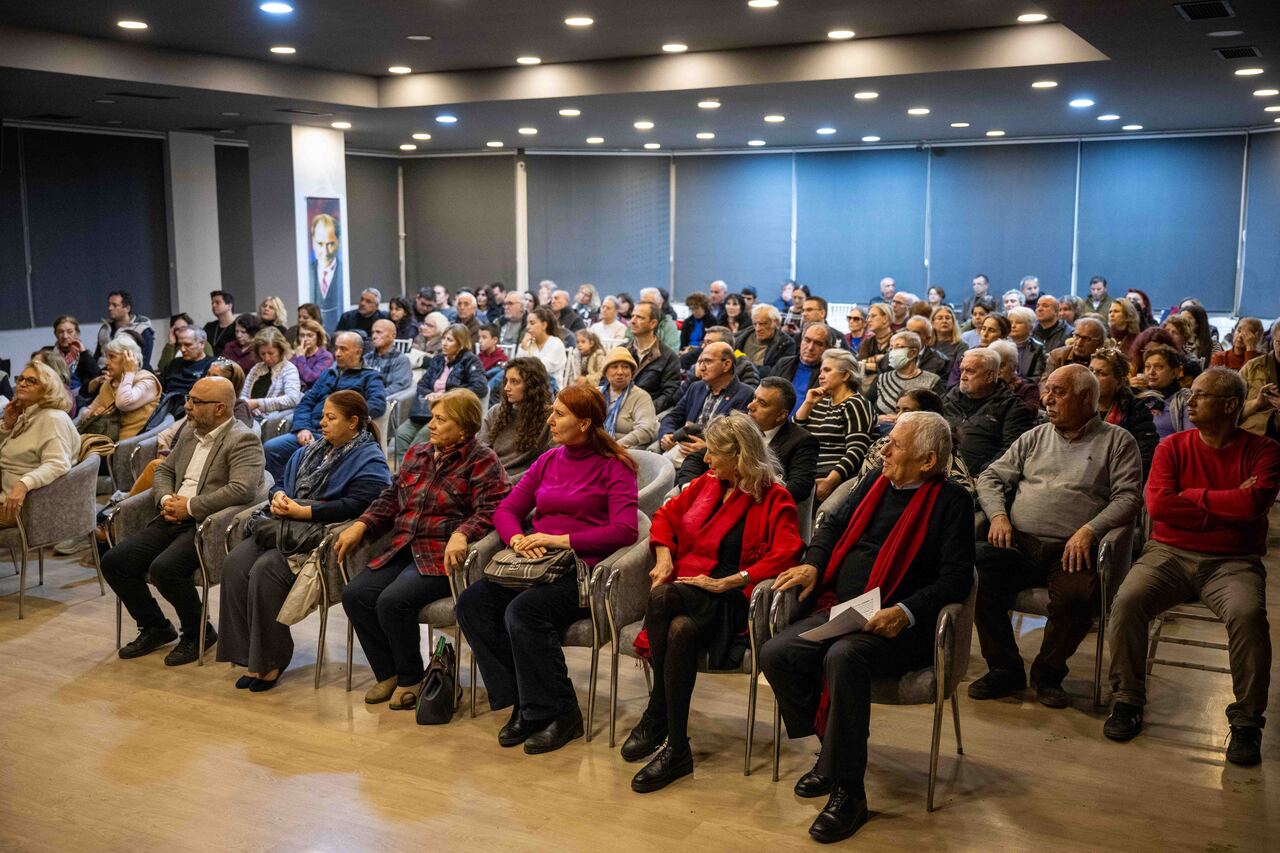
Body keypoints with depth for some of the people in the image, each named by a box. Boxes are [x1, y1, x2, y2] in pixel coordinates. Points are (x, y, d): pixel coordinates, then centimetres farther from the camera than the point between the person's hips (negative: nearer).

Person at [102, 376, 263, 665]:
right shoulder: (189, 434, 18)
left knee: (164, 568, -30)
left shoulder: (243, 440, -9)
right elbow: (164, 470, 25)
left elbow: (241, 489, -22)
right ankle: (155, 627, 15)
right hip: (174, 519, 8)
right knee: (113, 562, -4)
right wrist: (166, 499, 2)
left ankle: (199, 633, -4)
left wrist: (189, 507, -18)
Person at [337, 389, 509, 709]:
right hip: (403, 550, 7)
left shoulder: (481, 461, -4)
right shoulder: (417, 454, 18)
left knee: (392, 601, -26)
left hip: (444, 557, -7)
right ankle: (388, 674, 3)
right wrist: (360, 526, 6)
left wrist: (461, 535, -32)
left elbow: (491, 509, -16)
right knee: (355, 595, -12)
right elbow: (391, 498, 21)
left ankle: (411, 679, -2)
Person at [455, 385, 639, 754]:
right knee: (472, 602, -17)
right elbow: (506, 509, 16)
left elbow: (625, 530, -15)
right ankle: (520, 702, -9)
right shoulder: (548, 460, 18)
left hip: (584, 570, -7)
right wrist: (518, 539, -7)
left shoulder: (613, 468, -2)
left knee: (523, 611, -31)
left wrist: (561, 540, -17)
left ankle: (559, 713, -15)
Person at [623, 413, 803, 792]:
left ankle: (656, 716, -22)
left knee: (662, 598, -35)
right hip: (682, 588, 4)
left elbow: (785, 554, -10)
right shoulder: (705, 485, 20)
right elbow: (666, 514, 28)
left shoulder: (774, 499, 2)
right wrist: (664, 555, 6)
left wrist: (724, 583, -16)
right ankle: (676, 749, -25)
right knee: (679, 630, -34)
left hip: (728, 602, -4)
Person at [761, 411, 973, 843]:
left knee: (844, 658, -36)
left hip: (898, 626, -7)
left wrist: (905, 612, -25)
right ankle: (831, 750, 4)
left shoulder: (950, 500, -3)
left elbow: (957, 577, -11)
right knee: (776, 654, -16)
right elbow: (834, 525, 27)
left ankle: (848, 791, -23)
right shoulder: (877, 482, 17)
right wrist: (813, 564, 7)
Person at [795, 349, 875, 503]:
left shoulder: (855, 405, -1)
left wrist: (830, 481, -27)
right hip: (808, 473, 7)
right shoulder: (821, 403, 22)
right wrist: (808, 404, 7)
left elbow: (857, 451, -15)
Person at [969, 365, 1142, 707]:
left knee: (1076, 596, -35)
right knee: (975, 571, -26)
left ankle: (1048, 672, -5)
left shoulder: (1117, 442, 11)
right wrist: (998, 515, 0)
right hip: (1019, 543, 3)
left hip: (1071, 550, -3)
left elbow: (1128, 497, -1)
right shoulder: (1034, 438, 23)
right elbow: (991, 477, 20)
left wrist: (1089, 530, -16)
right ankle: (1005, 668, -9)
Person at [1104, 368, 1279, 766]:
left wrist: (1193, 497, -5)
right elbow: (1157, 504, -7)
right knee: (1128, 601, -25)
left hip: (1233, 561, -2)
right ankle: (1128, 700, -7)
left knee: (1248, 614, -32)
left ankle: (1247, 721, -13)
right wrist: (1227, 504, -6)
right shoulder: (1173, 447, 8)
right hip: (1169, 553, 2)